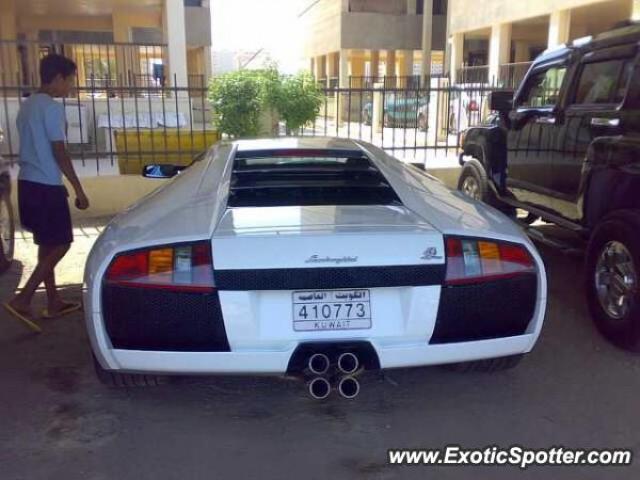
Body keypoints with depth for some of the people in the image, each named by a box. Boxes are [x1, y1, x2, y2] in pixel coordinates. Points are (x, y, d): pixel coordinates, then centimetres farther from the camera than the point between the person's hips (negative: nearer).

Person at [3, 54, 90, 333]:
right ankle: (22, 300, -5)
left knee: (47, 244, 14)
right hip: (46, 185, -9)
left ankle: (53, 302, 21)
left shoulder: (27, 106, 15)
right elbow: (59, 153, -17)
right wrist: (78, 189, -13)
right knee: (60, 244, -2)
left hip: (27, 182, 9)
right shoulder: (52, 108, -14)